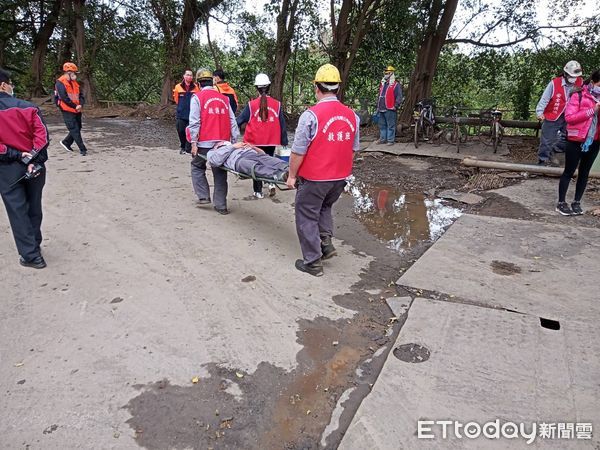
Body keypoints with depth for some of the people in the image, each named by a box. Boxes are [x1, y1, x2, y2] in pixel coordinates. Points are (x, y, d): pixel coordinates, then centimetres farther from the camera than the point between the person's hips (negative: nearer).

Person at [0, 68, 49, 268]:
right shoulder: (27, 107, -2)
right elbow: (42, 134, -10)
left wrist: (17, 155, -9)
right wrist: (31, 157, -11)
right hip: (34, 165, 2)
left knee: (18, 212, 6)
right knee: (34, 209, 16)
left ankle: (31, 256, 7)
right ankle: (34, 247, 29)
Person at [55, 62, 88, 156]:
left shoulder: (74, 82, 15)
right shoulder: (60, 83, -9)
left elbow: (81, 95, 11)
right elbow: (64, 98, -17)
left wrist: (81, 104, -8)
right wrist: (75, 106, -14)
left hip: (77, 110, 8)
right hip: (67, 111, -8)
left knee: (78, 128, 14)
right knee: (75, 130, -7)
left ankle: (66, 143, 32)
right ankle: (82, 149, -6)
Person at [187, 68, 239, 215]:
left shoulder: (197, 97, 0)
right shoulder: (224, 98, 12)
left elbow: (194, 122, -8)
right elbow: (232, 121, 10)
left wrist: (194, 142, -6)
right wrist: (234, 141, 11)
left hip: (204, 142, -3)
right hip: (222, 142, 3)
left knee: (197, 167, 18)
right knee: (220, 173, 9)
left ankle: (204, 196, 11)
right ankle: (221, 205, 11)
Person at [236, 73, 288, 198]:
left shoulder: (251, 104, -10)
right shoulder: (276, 104, -5)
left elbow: (239, 121, -6)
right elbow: (282, 124, 0)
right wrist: (284, 141, 8)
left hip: (255, 141, -2)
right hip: (271, 141, 2)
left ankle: (258, 191, 15)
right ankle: (271, 183, 0)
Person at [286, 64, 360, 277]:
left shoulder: (311, 115, -18)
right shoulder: (352, 115, 0)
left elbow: (298, 151, -15)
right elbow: (353, 150, 10)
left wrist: (292, 175, -2)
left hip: (314, 179, -6)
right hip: (340, 179, 6)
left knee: (307, 217, 10)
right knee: (324, 207, 29)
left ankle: (313, 262, 17)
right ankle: (326, 241, 18)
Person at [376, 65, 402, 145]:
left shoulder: (396, 85, -5)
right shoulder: (382, 84, 19)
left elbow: (399, 96, -9)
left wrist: (395, 106, -13)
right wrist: (378, 106, 23)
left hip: (390, 109, -8)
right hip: (381, 109, 8)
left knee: (391, 126, -5)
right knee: (382, 125, 14)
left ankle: (390, 140, -1)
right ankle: (382, 139, 23)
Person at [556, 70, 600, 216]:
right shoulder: (579, 95, -7)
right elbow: (569, 117, -17)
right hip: (577, 140, -6)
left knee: (584, 173, 11)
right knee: (569, 172, 1)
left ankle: (576, 203, 20)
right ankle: (561, 203, 9)